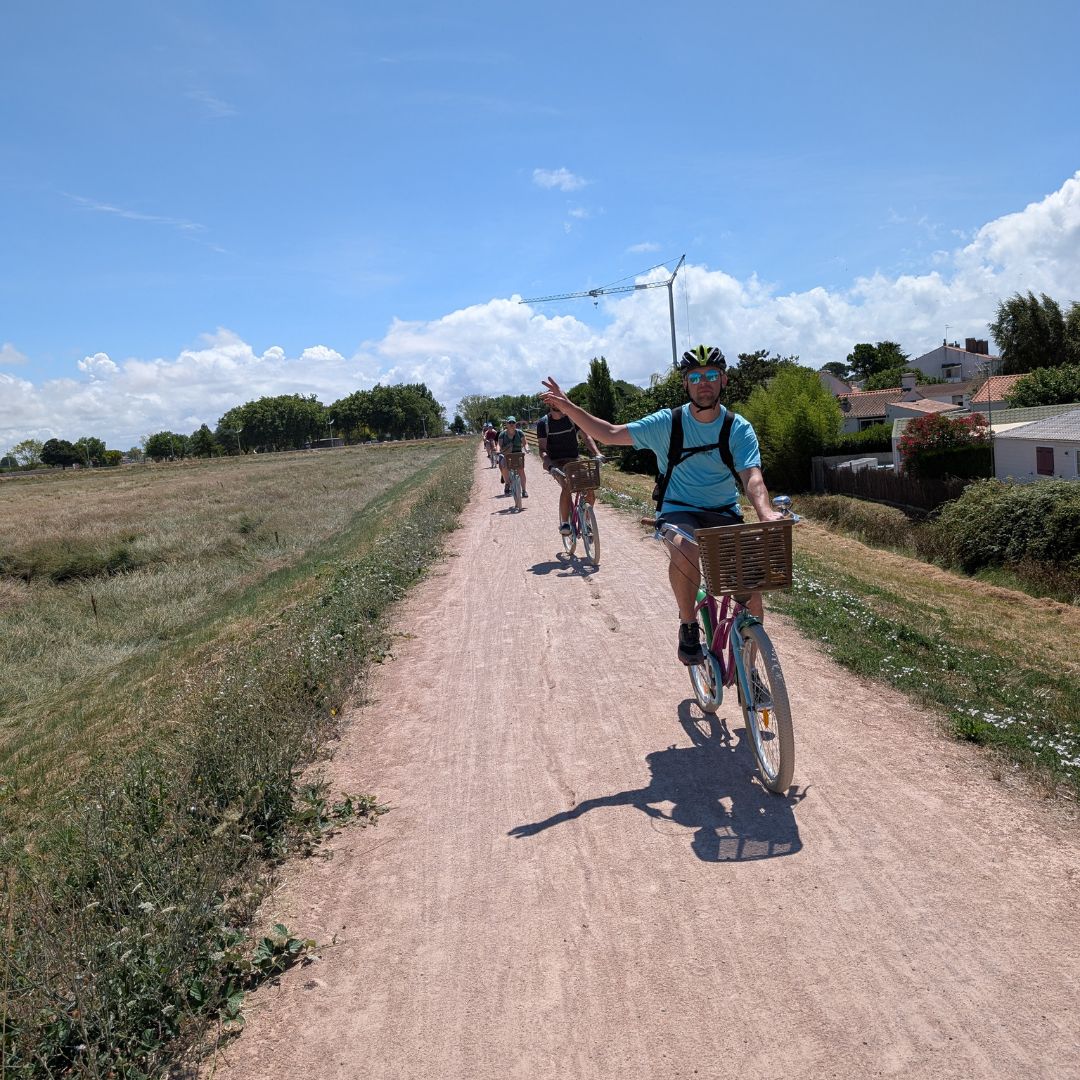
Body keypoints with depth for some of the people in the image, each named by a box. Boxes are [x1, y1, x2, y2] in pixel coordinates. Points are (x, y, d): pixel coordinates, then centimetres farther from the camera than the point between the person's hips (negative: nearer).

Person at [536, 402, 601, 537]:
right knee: (567, 487, -33)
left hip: (574, 460, 3)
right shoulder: (543, 423, -4)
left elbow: (586, 436, -10)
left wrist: (597, 454, -27)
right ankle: (564, 523, -19)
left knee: (590, 492, -14)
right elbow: (543, 449, -10)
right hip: (556, 463, -3)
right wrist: (546, 462, -32)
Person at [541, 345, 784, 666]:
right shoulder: (667, 423, -3)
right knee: (685, 552, -37)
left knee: (750, 589, -14)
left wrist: (766, 513, -39)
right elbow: (610, 434, 0)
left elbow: (752, 476, -18)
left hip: (724, 514, 2)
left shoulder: (739, 428, -4)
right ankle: (688, 625, -11)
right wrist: (568, 407, -10)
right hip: (679, 512, -1)